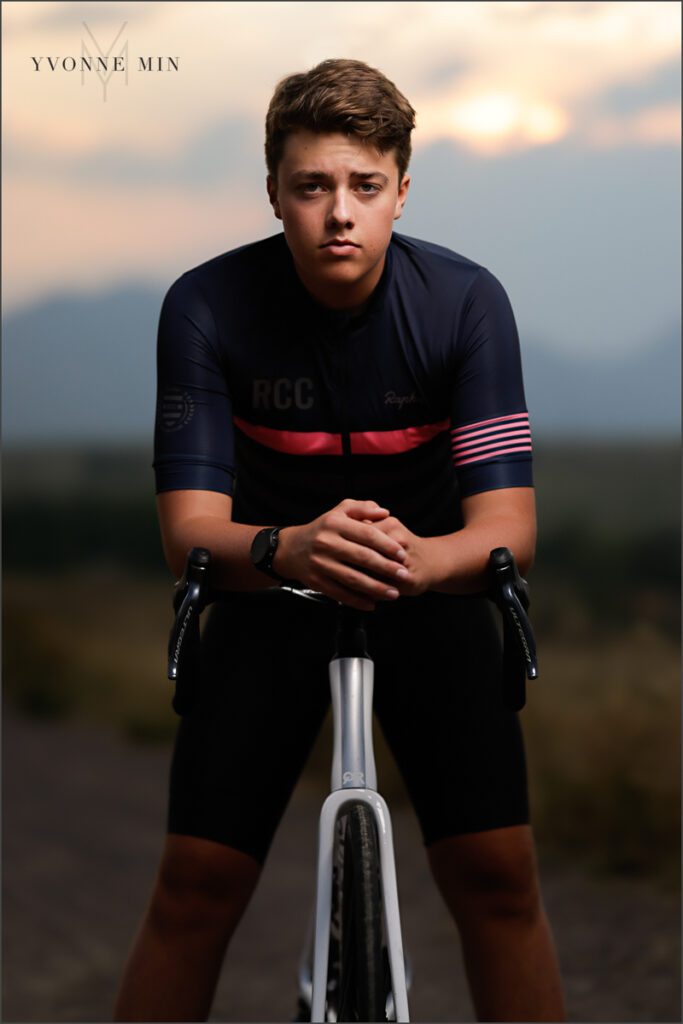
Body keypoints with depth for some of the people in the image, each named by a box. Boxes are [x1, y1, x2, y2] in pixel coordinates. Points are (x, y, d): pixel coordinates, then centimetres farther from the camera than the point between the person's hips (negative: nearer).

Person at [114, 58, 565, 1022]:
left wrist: (417, 560, -49)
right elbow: (189, 527, -27)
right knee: (194, 888, -9)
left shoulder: (465, 300, -21)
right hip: (272, 593, 0)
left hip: (430, 593, 0)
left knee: (498, 876, -11)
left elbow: (509, 526, -26)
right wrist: (285, 549, -50)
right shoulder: (208, 307, -21)